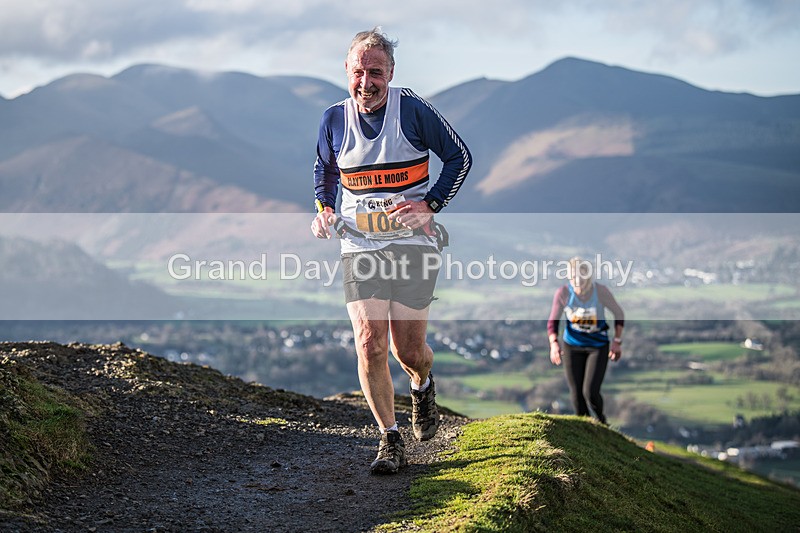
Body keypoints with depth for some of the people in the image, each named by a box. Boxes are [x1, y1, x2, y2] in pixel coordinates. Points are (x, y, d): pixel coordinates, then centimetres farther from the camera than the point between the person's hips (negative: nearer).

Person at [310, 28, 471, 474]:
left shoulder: (413, 110, -8)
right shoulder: (334, 119, 2)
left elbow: (460, 156, 2)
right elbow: (325, 171, 22)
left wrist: (429, 204, -9)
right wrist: (324, 209, 4)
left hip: (412, 241, -2)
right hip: (359, 245, 2)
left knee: (408, 350, 0)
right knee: (370, 344, -11)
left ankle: (423, 386, 38)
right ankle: (391, 441, 3)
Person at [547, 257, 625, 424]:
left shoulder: (601, 292, -18)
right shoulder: (563, 293, -16)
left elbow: (618, 313, -1)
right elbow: (553, 321, -4)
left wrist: (617, 341, -5)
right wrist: (554, 343, -20)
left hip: (598, 347, -1)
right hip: (572, 346, 2)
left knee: (590, 392, -11)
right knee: (576, 394, 2)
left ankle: (601, 419, 22)